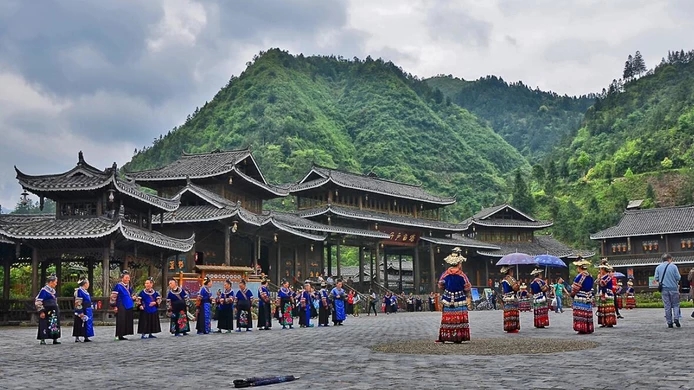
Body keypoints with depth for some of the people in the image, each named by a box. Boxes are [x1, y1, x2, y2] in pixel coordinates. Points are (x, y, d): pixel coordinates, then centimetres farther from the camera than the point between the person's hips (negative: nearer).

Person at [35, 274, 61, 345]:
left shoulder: (53, 291, 13)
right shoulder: (44, 290, -12)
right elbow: (38, 302, -15)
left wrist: (57, 311, 21)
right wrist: (41, 311, -19)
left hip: (54, 312, 8)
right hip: (46, 312, -8)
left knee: (55, 325, 8)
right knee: (44, 325, -6)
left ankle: (55, 339, 14)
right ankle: (42, 340, 0)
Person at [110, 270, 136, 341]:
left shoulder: (129, 286, 13)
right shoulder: (118, 286, -8)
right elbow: (113, 296, -10)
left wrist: (133, 298, 7)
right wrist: (114, 306, -14)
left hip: (129, 307, 7)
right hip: (121, 307, -7)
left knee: (128, 321, 6)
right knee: (121, 321, -7)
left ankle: (122, 335, 13)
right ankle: (119, 335, -1)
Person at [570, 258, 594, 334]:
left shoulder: (579, 276, -13)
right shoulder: (590, 276, 8)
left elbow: (575, 289, -11)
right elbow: (591, 288, 13)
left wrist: (572, 294, 6)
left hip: (580, 300, -7)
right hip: (588, 299, 7)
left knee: (580, 315, -4)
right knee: (587, 314, 11)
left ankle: (582, 329, -6)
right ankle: (588, 329, 14)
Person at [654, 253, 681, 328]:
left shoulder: (658, 267, 2)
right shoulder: (673, 266, -5)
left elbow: (656, 278, 2)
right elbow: (678, 277, -7)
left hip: (664, 289, 2)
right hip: (673, 288, -2)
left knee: (667, 306, 6)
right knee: (675, 305, 9)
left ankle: (669, 322, 5)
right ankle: (676, 318, -11)